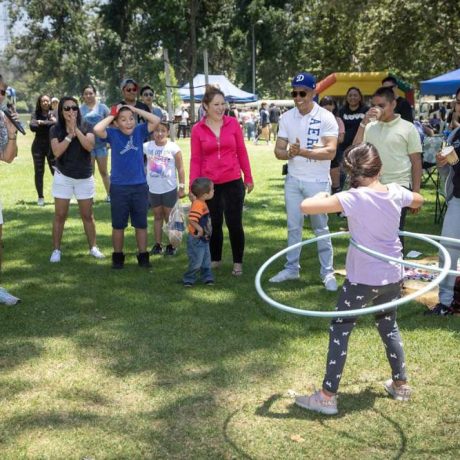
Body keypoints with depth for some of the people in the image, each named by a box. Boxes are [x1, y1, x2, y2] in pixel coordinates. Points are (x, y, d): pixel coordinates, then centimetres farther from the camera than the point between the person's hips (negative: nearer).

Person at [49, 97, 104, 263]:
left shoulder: (86, 127, -4)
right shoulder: (55, 129, -5)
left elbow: (90, 146, -20)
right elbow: (57, 152, -18)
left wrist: (76, 129, -26)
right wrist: (70, 134, -22)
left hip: (85, 178, 1)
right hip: (63, 177, -1)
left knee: (87, 215, 10)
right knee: (60, 215, 4)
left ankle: (93, 247, 21)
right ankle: (56, 250, 13)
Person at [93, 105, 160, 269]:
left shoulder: (139, 131, -1)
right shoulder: (113, 134, -6)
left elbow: (156, 120, -11)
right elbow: (97, 129, -24)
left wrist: (136, 110, -8)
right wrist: (111, 115, -11)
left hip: (140, 186, 1)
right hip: (118, 187, -1)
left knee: (141, 224, 12)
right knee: (118, 225, 12)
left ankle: (143, 256, 24)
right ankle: (118, 256, 26)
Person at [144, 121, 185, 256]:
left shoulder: (173, 148, -9)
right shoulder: (147, 147, -5)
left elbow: (180, 168, -5)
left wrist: (182, 187, -6)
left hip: (170, 189, -2)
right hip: (153, 189, 3)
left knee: (169, 218, 7)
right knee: (157, 217, 12)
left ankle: (171, 245, 14)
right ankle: (157, 245, 18)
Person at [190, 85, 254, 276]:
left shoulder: (233, 123, -1)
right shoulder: (198, 129, -3)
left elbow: (241, 152, 4)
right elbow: (195, 159, -2)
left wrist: (248, 178, 6)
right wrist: (193, 185, -6)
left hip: (232, 182, 0)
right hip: (209, 184, 0)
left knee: (234, 223, 3)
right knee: (214, 224, 14)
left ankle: (237, 263, 17)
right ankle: (215, 259, 30)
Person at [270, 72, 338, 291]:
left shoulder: (326, 117, -11)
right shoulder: (286, 117, 2)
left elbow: (330, 152, -20)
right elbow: (278, 151, 2)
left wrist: (302, 152, -27)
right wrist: (289, 152, -21)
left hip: (317, 181, -4)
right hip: (293, 180, 4)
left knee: (321, 228, 5)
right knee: (293, 226, 13)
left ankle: (327, 272, 14)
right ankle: (291, 268, 25)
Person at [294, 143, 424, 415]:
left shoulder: (354, 198, -20)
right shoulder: (396, 192, -3)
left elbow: (306, 206, -28)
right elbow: (419, 201, 21)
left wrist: (321, 196, -8)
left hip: (362, 279, -5)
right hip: (393, 276, 6)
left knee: (339, 332, 5)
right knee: (389, 326, 25)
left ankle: (328, 397, 9)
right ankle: (401, 384, 36)